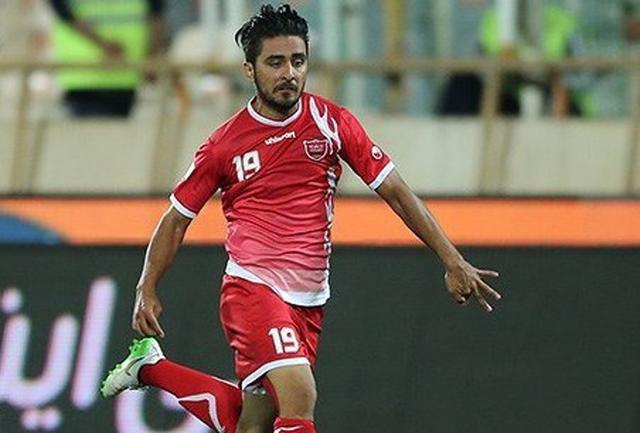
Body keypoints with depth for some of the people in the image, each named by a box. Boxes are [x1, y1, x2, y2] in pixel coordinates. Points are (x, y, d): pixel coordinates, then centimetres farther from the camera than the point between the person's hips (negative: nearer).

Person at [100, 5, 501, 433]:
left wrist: (452, 260, -2)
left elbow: (395, 191, 3)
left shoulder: (333, 123, 2)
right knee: (299, 398, -26)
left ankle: (151, 368, 31)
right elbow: (177, 219, 10)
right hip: (252, 287, -4)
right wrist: (146, 290, 3)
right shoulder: (225, 144, -2)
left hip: (310, 301, 4)